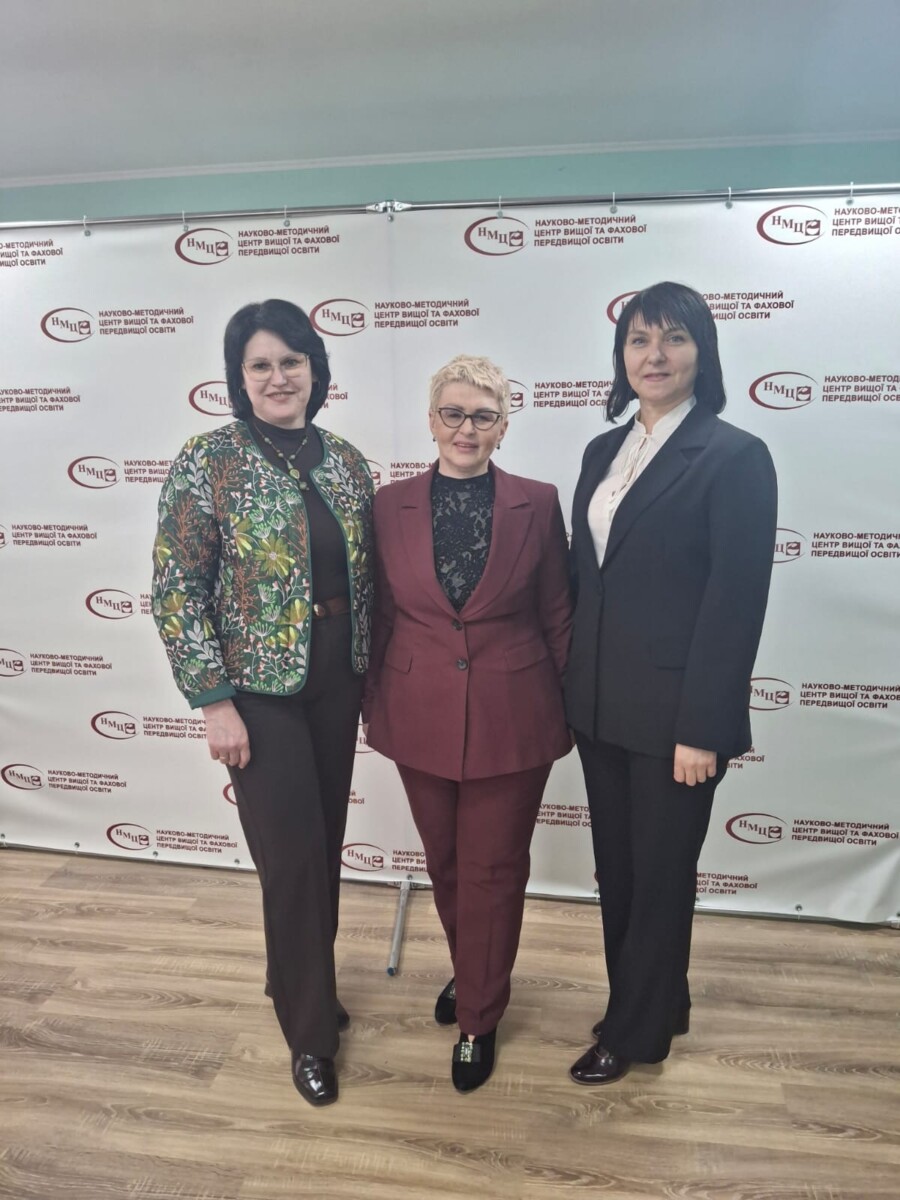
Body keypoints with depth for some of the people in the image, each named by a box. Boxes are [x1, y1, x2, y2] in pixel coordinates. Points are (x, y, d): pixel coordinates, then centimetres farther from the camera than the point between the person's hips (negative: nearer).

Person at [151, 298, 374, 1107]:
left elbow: (367, 577, 10)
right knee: (292, 855, 2)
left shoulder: (346, 462, 4)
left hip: (337, 681, 5)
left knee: (325, 844, 16)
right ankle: (311, 1031, 26)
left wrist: (375, 679, 9)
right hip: (261, 687, -5)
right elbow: (176, 591, -10)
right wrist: (214, 700, -13)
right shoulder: (208, 462, -10)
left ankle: (297, 977, 44)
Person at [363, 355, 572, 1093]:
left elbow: (558, 617, 0)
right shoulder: (392, 506, -1)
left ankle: (478, 1020, 33)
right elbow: (381, 616, 5)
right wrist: (372, 706, 9)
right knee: (444, 862, 19)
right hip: (421, 719, 3)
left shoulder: (537, 505, -5)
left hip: (511, 720, -2)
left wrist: (569, 713, 3)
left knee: (492, 871, 10)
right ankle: (471, 972, 48)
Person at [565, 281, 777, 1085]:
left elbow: (737, 603, -14)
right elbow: (585, 577, 11)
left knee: (659, 877, 12)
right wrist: (572, 689, 9)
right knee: (616, 870, 19)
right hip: (601, 705, 7)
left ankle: (633, 1031, 35)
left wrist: (703, 729, -16)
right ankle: (656, 1002, 43)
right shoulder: (604, 452, 10)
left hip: (673, 712, -6)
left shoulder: (735, 456, -10)